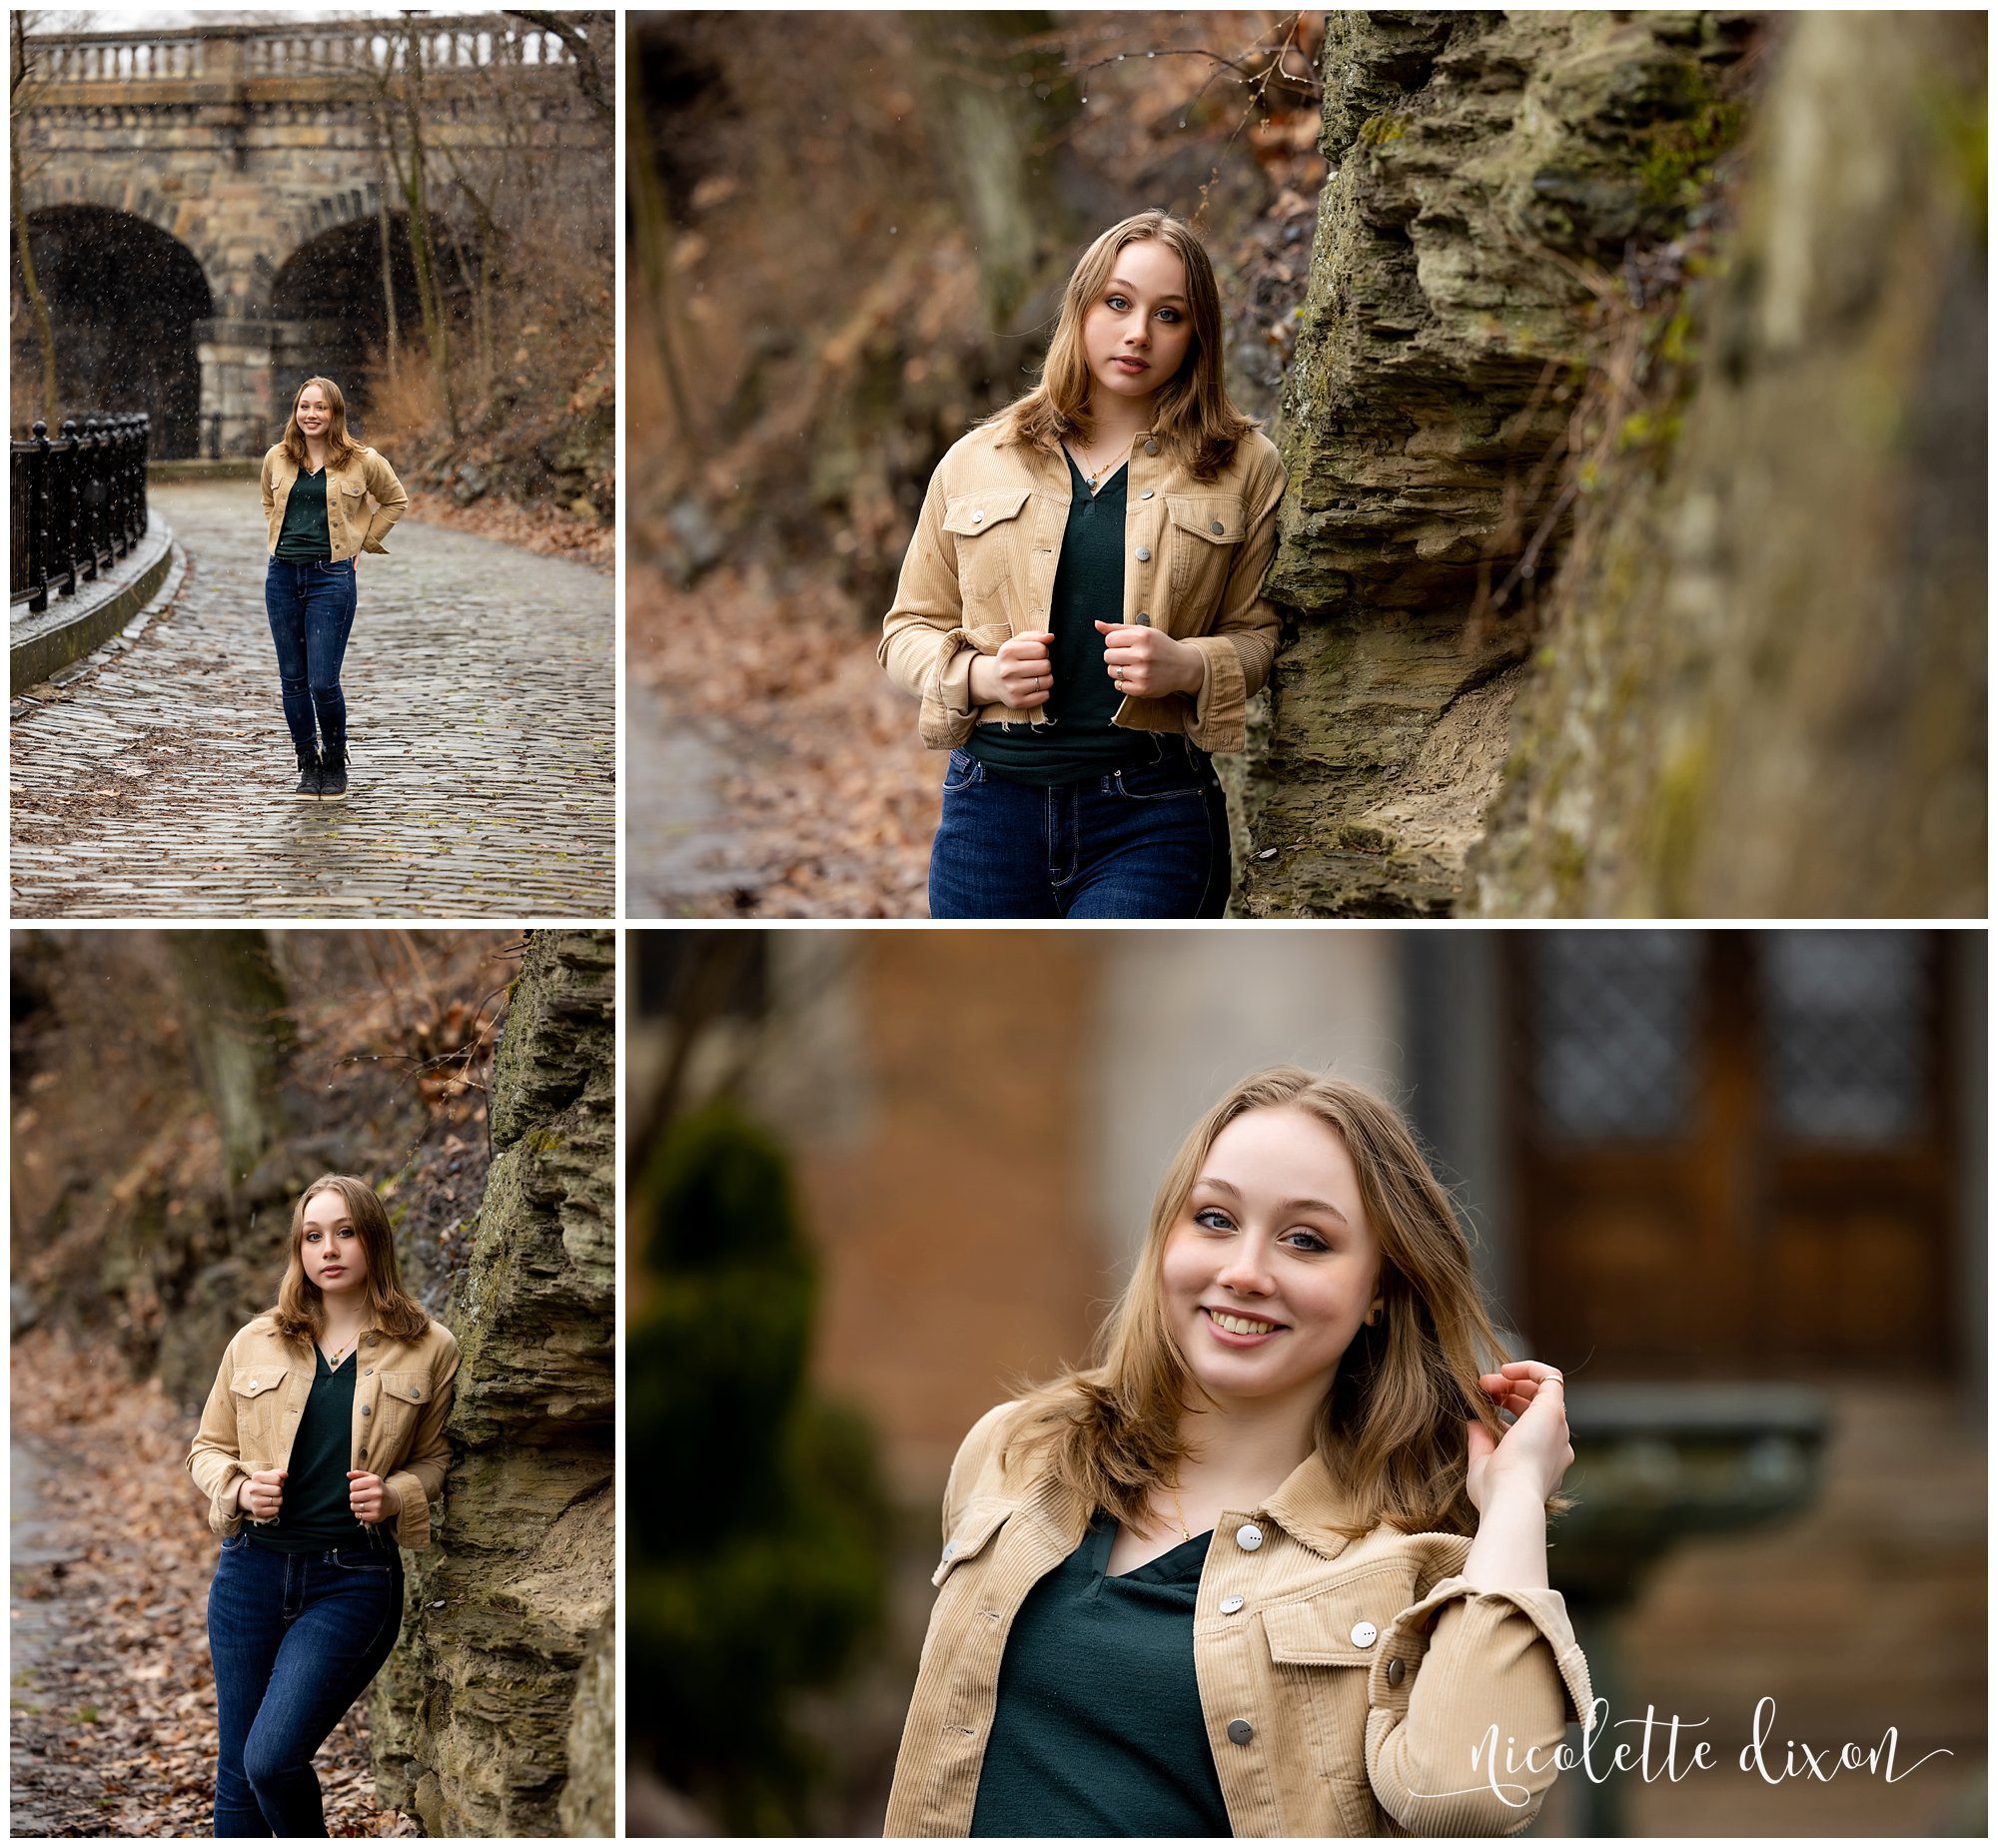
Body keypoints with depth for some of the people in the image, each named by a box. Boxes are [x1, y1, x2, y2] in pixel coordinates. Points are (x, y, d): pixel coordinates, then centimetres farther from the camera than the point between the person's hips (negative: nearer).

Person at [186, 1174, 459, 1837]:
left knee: (271, 1758, -16)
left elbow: (438, 1457, 10)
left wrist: (396, 1495, -11)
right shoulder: (255, 1343, 7)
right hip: (251, 1571, 3)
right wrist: (239, 1489, -7)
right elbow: (208, 1447, 15)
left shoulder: (427, 1350, 1)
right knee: (236, 1776, 7)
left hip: (352, 1581, -3)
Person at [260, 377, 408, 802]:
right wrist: (285, 539, 14)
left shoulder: (362, 462, -3)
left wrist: (363, 543, 7)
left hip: (332, 576, -4)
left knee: (323, 682, -8)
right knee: (293, 680, 7)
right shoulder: (277, 459, 6)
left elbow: (395, 501, 13)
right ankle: (308, 763, 21)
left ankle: (335, 763, 13)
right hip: (283, 575, 4)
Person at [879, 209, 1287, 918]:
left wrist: (1190, 667, -14)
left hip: (1152, 821, -2)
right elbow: (908, 628, 15)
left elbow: (1264, 633, 7)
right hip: (992, 804, 2)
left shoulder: (1242, 468, 7)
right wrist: (977, 675, -6)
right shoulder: (976, 462, 10)